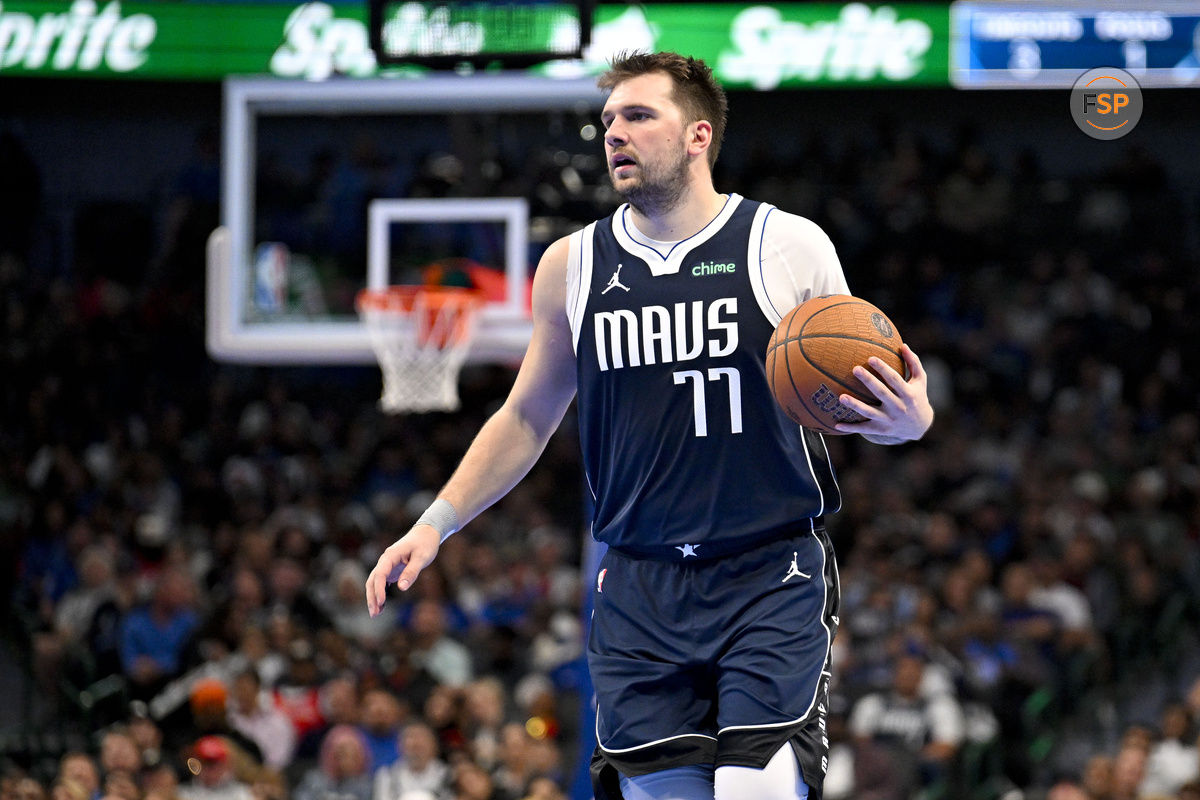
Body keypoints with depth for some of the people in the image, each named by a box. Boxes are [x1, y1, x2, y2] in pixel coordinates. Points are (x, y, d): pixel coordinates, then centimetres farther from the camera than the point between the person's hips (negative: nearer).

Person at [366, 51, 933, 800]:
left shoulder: (789, 248, -2)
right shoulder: (572, 267, 8)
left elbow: (859, 393, 5)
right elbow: (527, 418, 19)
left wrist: (907, 421, -18)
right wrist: (436, 524, 10)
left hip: (771, 579, -3)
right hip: (640, 591, 3)